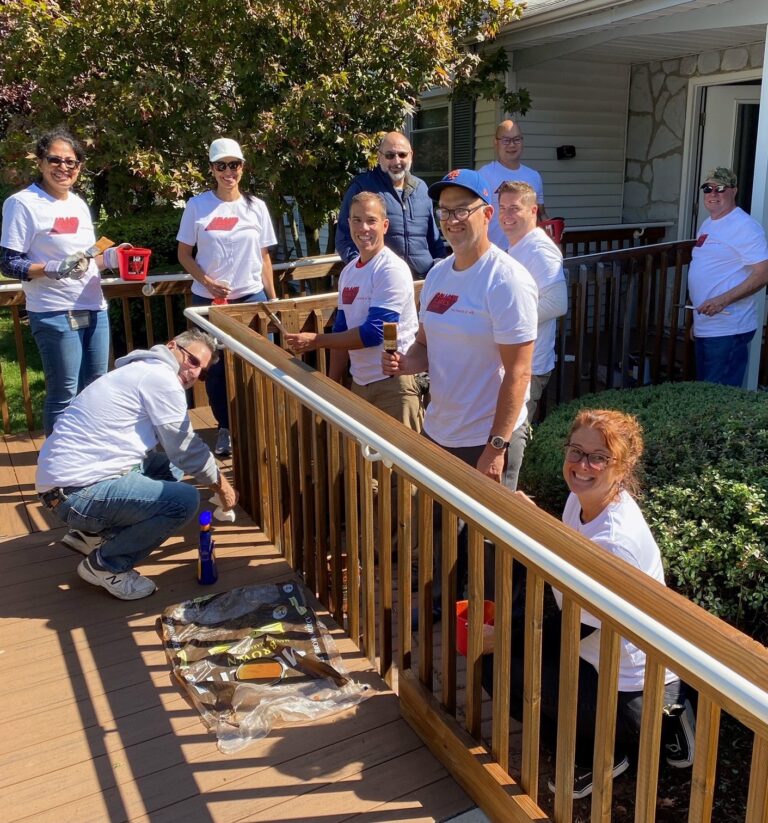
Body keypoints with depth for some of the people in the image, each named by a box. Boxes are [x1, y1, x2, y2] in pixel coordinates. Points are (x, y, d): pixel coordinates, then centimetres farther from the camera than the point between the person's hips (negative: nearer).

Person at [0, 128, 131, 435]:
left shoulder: (79, 204, 13)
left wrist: (110, 256, 1)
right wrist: (55, 269, -26)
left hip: (95, 309, 7)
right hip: (54, 315, -7)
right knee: (64, 395, -3)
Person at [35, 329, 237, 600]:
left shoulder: (142, 370, 19)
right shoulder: (161, 377, -11)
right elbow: (186, 450, -6)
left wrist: (213, 476, 22)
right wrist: (221, 485, 9)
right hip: (78, 491, -10)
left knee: (169, 467, 18)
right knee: (185, 500, -18)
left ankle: (92, 533, 17)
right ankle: (105, 564, -1)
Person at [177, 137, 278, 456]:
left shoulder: (256, 206, 4)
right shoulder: (197, 206, -1)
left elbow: (264, 256, 9)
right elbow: (184, 254, 4)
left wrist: (273, 299, 6)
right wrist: (208, 282, -12)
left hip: (251, 297, 1)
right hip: (208, 299, 0)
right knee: (215, 365, 5)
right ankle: (225, 429, 20)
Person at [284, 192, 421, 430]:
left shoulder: (392, 269, -13)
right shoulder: (348, 272, 10)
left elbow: (374, 332, -19)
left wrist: (316, 340, -13)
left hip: (393, 383, -7)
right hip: (359, 383, 7)